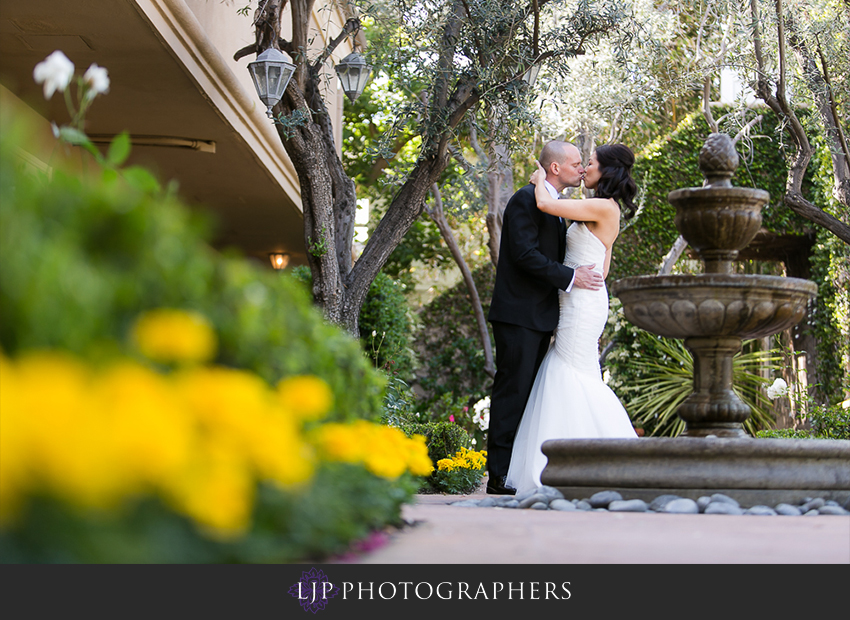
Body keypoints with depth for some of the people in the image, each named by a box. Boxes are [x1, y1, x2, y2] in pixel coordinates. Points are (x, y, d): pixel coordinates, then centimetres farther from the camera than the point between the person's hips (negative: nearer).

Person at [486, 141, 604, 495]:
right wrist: (570, 277, -19)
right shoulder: (526, 200, -10)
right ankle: (499, 476, -7)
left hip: (540, 315, 10)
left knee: (528, 393, 8)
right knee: (513, 390, -9)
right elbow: (525, 254, -19)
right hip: (518, 313, -10)